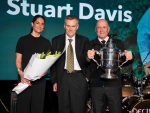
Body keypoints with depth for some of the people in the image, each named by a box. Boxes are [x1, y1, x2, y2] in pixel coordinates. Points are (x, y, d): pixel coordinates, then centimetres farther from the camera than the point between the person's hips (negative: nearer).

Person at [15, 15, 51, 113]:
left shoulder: (46, 42, 12)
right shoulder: (23, 40, 6)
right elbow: (18, 60, 3)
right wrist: (21, 73, -15)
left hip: (40, 80, 2)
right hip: (24, 79, -1)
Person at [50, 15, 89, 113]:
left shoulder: (84, 40, 7)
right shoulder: (56, 40, 7)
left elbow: (86, 62, 5)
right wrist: (54, 81, 3)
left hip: (79, 79, -1)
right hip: (63, 78, 1)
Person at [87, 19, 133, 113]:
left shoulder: (118, 43, 12)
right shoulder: (91, 44, 10)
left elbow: (123, 60, 4)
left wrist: (129, 57, -18)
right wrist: (88, 57, -24)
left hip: (114, 84, 0)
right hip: (96, 85, 0)